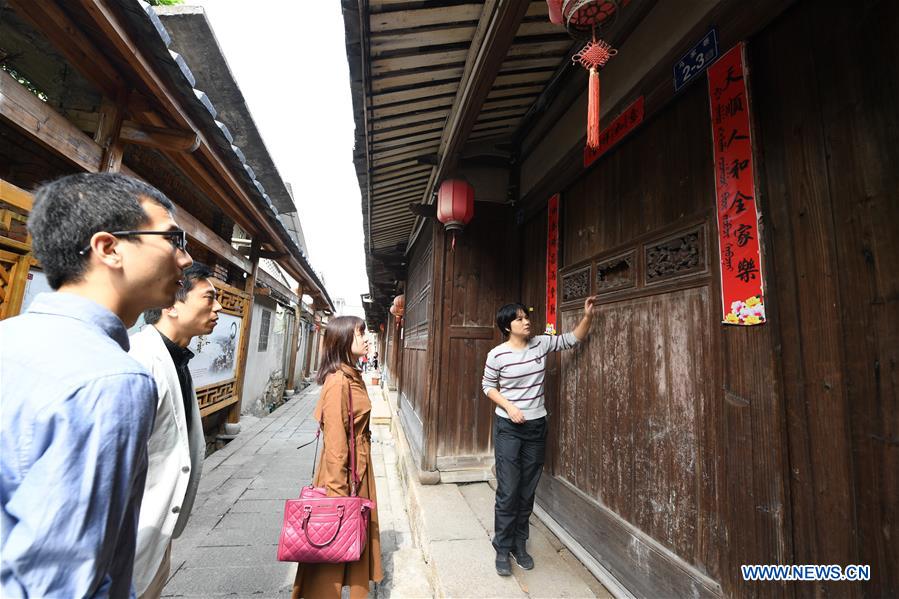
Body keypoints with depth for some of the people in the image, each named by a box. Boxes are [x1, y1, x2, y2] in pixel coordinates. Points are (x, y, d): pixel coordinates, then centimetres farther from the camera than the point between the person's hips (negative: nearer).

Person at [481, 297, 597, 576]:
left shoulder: (541, 343, -3)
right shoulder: (497, 354, -12)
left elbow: (573, 339, 5)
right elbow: (488, 386, -1)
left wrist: (587, 315, -11)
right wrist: (509, 407, -15)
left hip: (536, 426, 4)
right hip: (508, 427, -3)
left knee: (527, 490, 15)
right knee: (508, 491, 2)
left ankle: (520, 544, 34)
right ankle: (503, 549, 23)